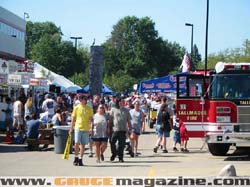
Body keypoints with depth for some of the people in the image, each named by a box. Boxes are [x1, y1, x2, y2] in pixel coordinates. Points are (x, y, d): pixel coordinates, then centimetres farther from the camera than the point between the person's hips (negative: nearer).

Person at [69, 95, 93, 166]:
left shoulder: (89, 109, 6)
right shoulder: (76, 108, 4)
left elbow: (91, 118, 9)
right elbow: (73, 119, 8)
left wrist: (90, 125, -4)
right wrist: (71, 128, 6)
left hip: (86, 128, 1)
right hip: (78, 127, -1)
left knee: (83, 144, 5)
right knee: (77, 143, -11)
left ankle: (80, 159, 13)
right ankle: (76, 158, 5)